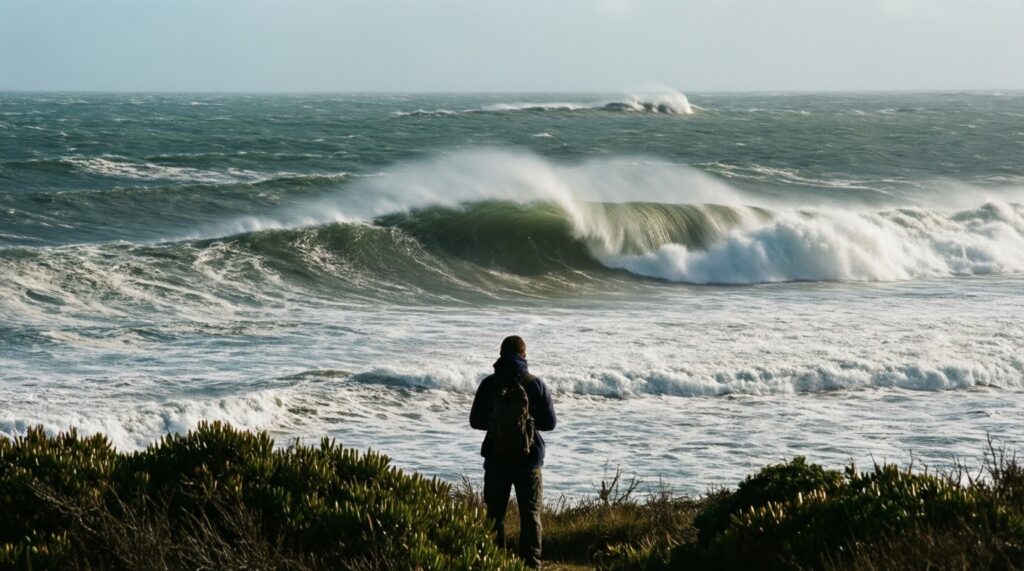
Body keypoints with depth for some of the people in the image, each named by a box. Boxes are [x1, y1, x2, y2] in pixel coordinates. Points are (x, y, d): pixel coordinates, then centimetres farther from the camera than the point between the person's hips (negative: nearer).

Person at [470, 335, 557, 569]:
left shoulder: (489, 384, -4)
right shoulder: (535, 384, -5)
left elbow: (475, 421, 2)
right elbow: (549, 422, 0)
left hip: (496, 460, 0)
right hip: (528, 460, 0)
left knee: (495, 515, 8)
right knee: (530, 515, 6)